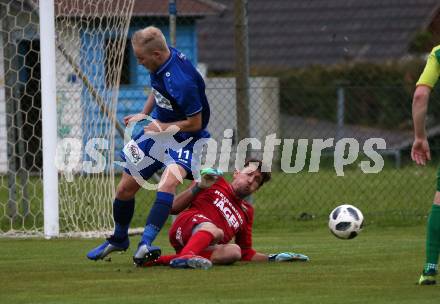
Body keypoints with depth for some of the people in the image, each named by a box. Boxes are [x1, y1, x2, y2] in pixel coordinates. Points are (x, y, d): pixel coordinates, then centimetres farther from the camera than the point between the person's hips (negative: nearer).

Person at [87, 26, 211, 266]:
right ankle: (118, 239, 38)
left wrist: (164, 127, -24)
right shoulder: (159, 65, -8)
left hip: (183, 137, -8)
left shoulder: (181, 81, -33)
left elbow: (195, 122, -23)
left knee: (169, 181, -35)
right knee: (125, 188, 12)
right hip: (157, 130, 8)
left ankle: (145, 245, -42)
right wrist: (143, 115, 10)